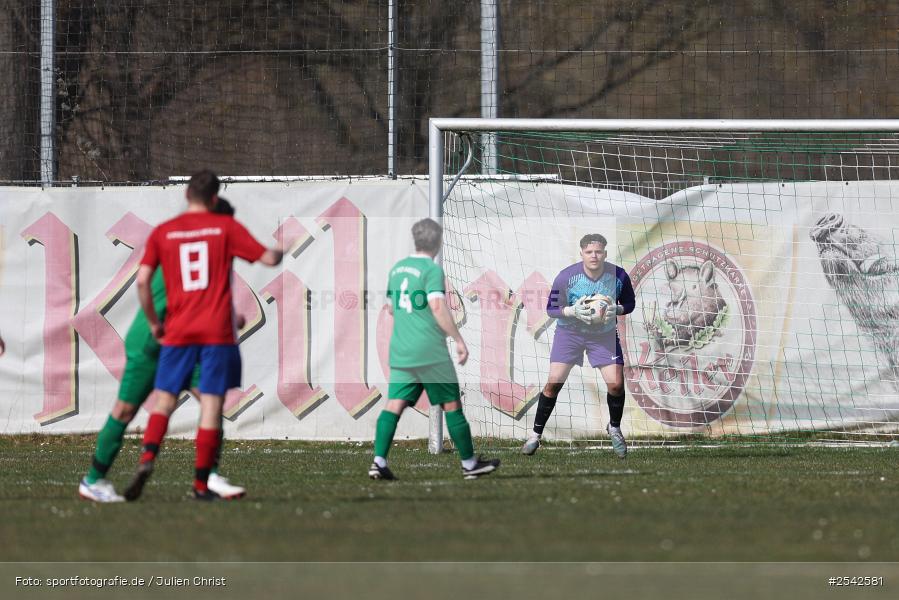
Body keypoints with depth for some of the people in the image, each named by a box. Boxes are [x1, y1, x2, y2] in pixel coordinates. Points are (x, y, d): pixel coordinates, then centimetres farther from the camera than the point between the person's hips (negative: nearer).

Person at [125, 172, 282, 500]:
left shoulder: (162, 232, 5)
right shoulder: (226, 227, 1)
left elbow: (142, 280, -1)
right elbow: (268, 258, 2)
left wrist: (154, 322, 10)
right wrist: (278, 252, 26)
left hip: (178, 332, 2)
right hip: (217, 331, -2)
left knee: (164, 400, 8)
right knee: (211, 404, 1)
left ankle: (147, 459, -17)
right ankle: (202, 483, -1)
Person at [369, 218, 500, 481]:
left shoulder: (397, 268, 13)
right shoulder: (432, 269, -9)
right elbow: (438, 307, -19)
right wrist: (458, 339, -15)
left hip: (399, 351, 6)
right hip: (430, 351, -6)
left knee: (394, 404, 0)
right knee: (452, 405, 5)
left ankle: (379, 461, -14)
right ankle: (470, 464, 12)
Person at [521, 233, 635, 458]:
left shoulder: (619, 276, -15)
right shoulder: (567, 276, -20)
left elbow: (629, 304, 0)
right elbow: (551, 309, -11)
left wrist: (615, 309, -22)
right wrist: (573, 311, -29)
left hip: (605, 334, 1)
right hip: (569, 331, -1)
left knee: (616, 384, -6)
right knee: (554, 383, -9)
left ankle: (614, 429, 23)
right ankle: (536, 435, 6)